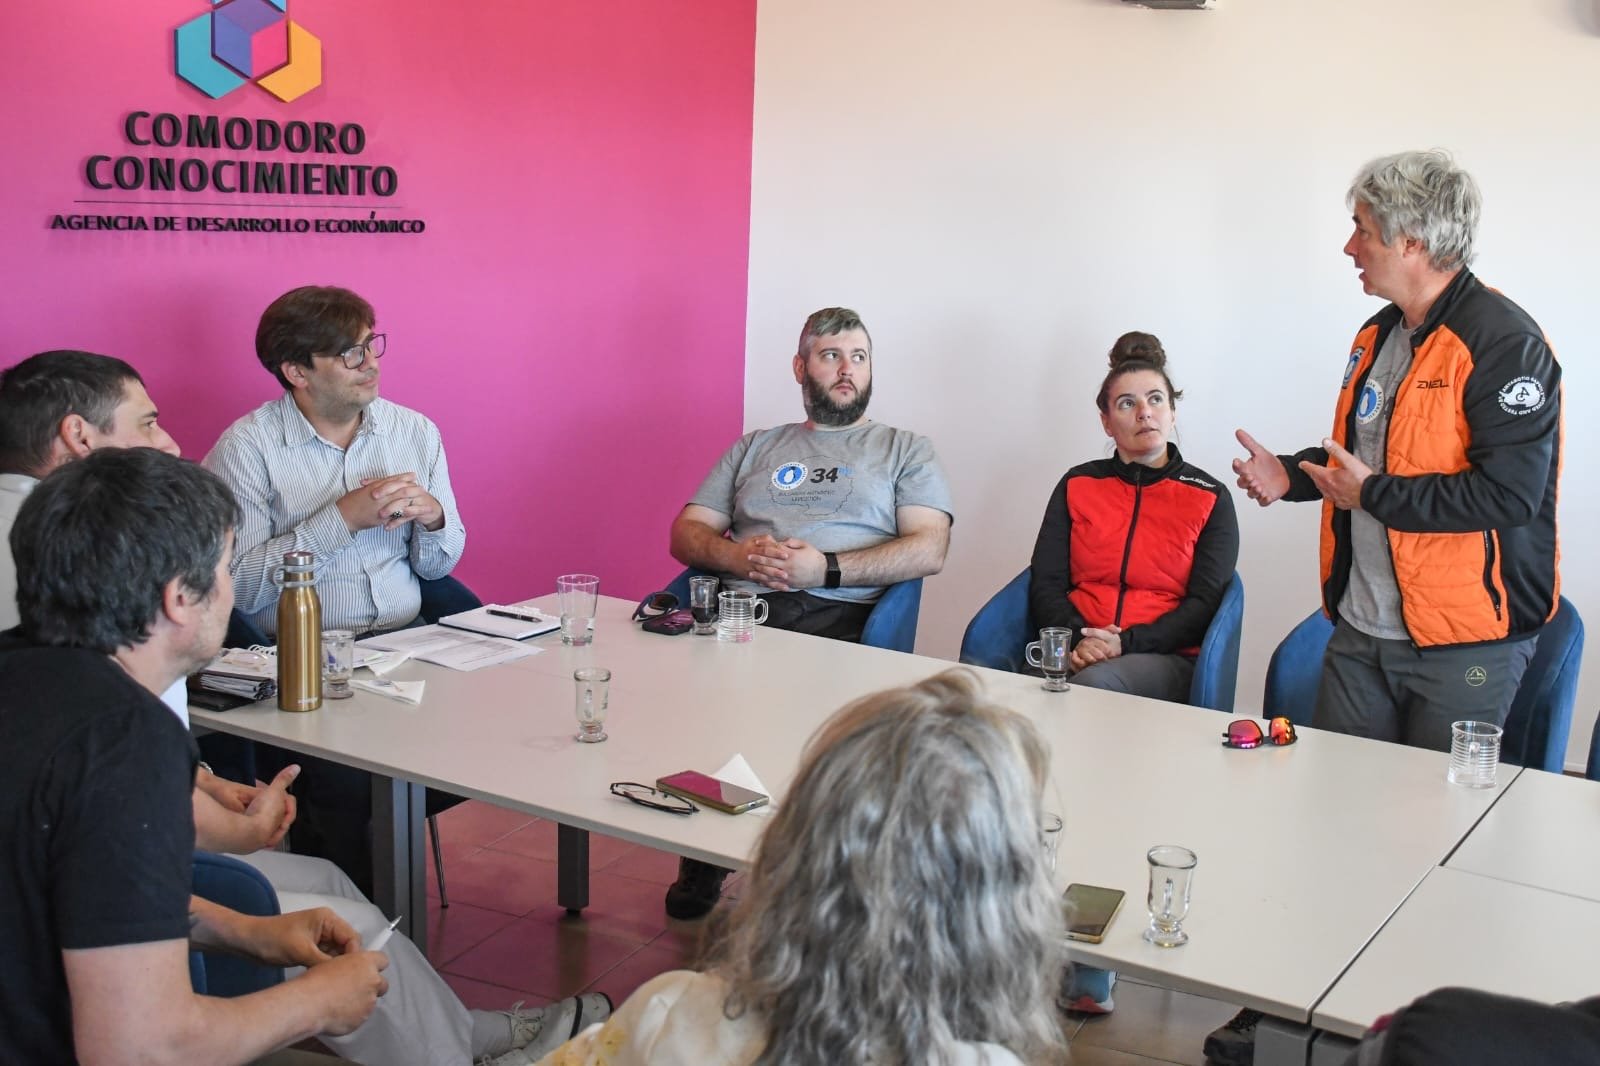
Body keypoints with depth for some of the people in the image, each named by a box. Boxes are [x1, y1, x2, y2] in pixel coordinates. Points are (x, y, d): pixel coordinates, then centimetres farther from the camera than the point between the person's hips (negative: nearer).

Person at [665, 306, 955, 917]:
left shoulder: (905, 450, 20)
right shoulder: (756, 448, 30)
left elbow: (929, 550, 4)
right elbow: (686, 533, 22)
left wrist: (827, 568, -8)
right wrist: (739, 554, -2)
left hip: (837, 614, -2)